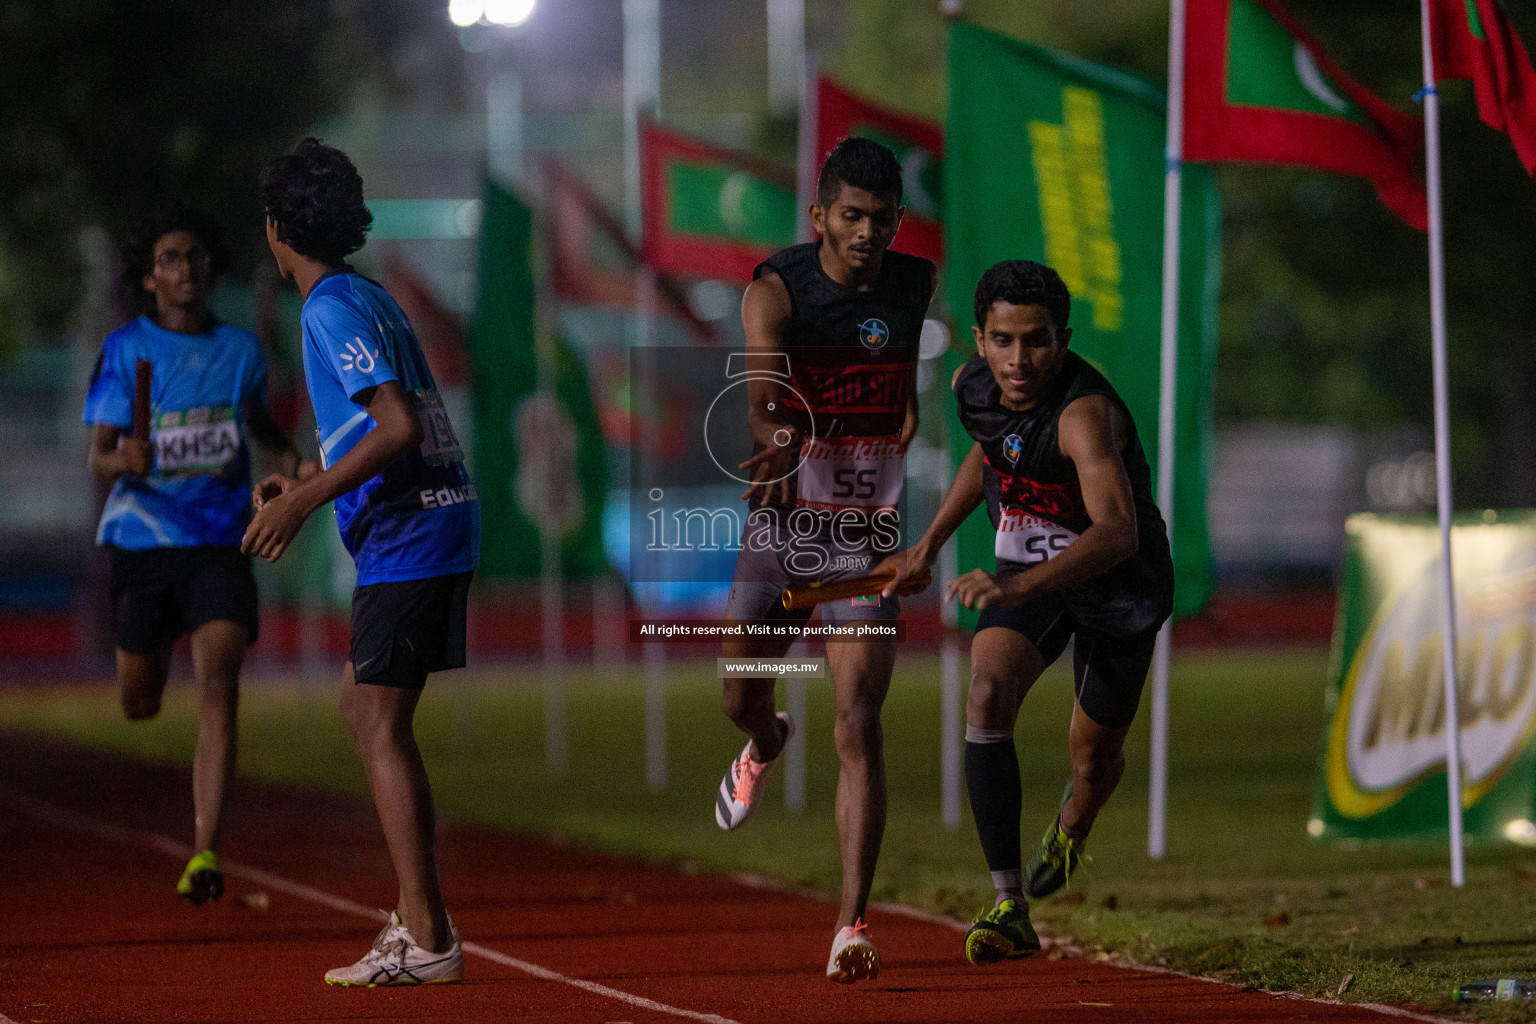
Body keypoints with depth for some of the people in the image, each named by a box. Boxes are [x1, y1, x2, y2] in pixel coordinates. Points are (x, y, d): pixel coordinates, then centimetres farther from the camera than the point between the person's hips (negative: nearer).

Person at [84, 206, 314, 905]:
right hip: (144, 540, -1)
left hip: (221, 541, 1)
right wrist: (124, 460, -31)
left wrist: (295, 464, 7)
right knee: (140, 704, 11)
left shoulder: (240, 349, 6)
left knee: (218, 689, -17)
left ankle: (204, 855, -22)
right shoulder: (125, 350, -4)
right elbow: (98, 458, -8)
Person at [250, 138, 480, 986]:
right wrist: (306, 486, 30)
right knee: (363, 705, 17)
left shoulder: (334, 311, -13)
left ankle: (426, 942, -10)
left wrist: (306, 501, -19)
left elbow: (398, 426, -22)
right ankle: (417, 912, 18)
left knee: (380, 725, -7)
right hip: (430, 529, 10)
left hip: (407, 535, -10)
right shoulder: (367, 298, 17)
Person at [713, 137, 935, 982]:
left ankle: (853, 926, -13)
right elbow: (760, 381, -34)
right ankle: (766, 745, 58)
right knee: (742, 698, 18)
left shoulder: (913, 284, -3)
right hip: (780, 523, 0)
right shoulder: (775, 289, -14)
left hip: (866, 533, 0)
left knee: (858, 728, -12)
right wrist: (774, 433, -53)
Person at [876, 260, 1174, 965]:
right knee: (989, 693, -25)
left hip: (1118, 586, -4)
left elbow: (1118, 533, -51)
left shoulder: (1084, 414, -36)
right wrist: (930, 543, 11)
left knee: (1093, 760, 11)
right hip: (1023, 573, 4)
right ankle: (1009, 907, -25)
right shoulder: (973, 385, -13)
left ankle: (1071, 827, 53)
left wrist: (1019, 586, -64)